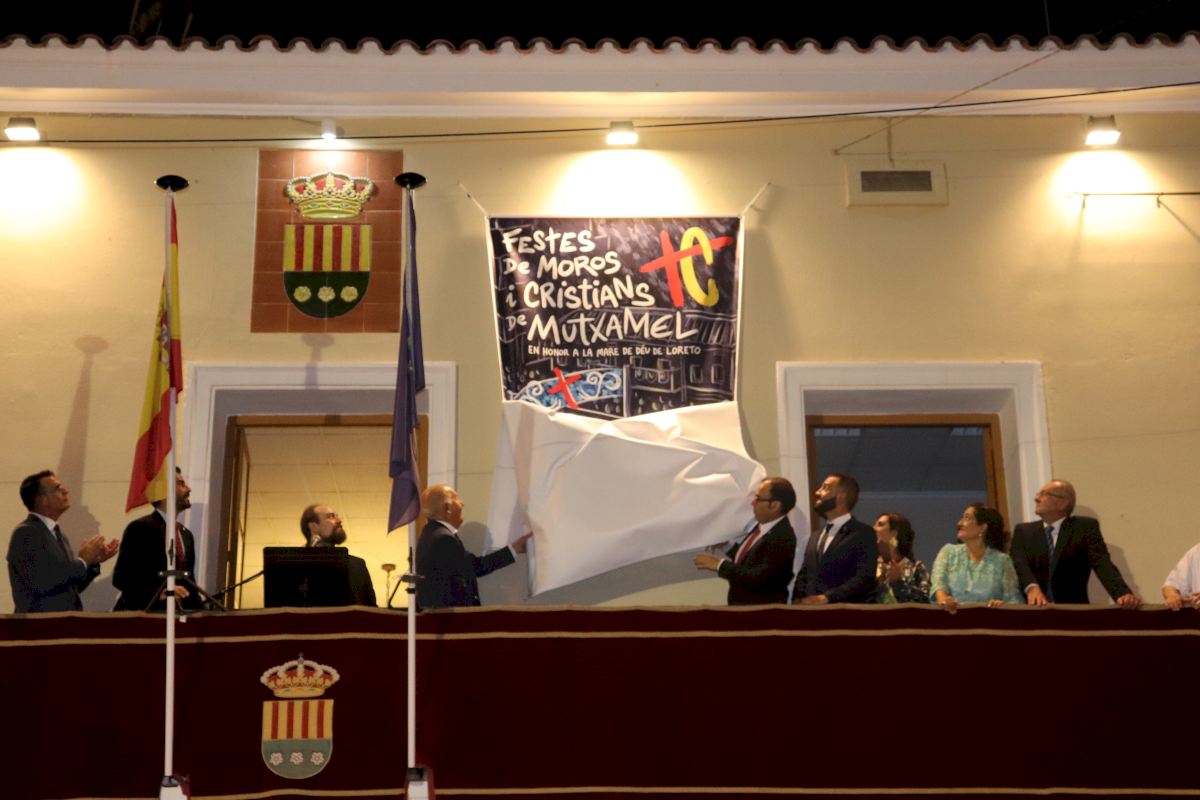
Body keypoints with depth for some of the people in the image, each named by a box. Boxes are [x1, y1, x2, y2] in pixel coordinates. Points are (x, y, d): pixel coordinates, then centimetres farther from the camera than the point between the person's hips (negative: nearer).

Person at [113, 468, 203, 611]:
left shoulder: (186, 535, 17)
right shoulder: (139, 528, -5)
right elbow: (120, 577, -12)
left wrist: (201, 610, 4)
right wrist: (159, 592, -24)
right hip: (140, 613, -6)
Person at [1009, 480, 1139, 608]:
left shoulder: (1085, 527, 6)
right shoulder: (1024, 531, 13)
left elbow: (1102, 564, -7)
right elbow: (1019, 563, -4)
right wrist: (1032, 587, -23)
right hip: (1034, 609, 2)